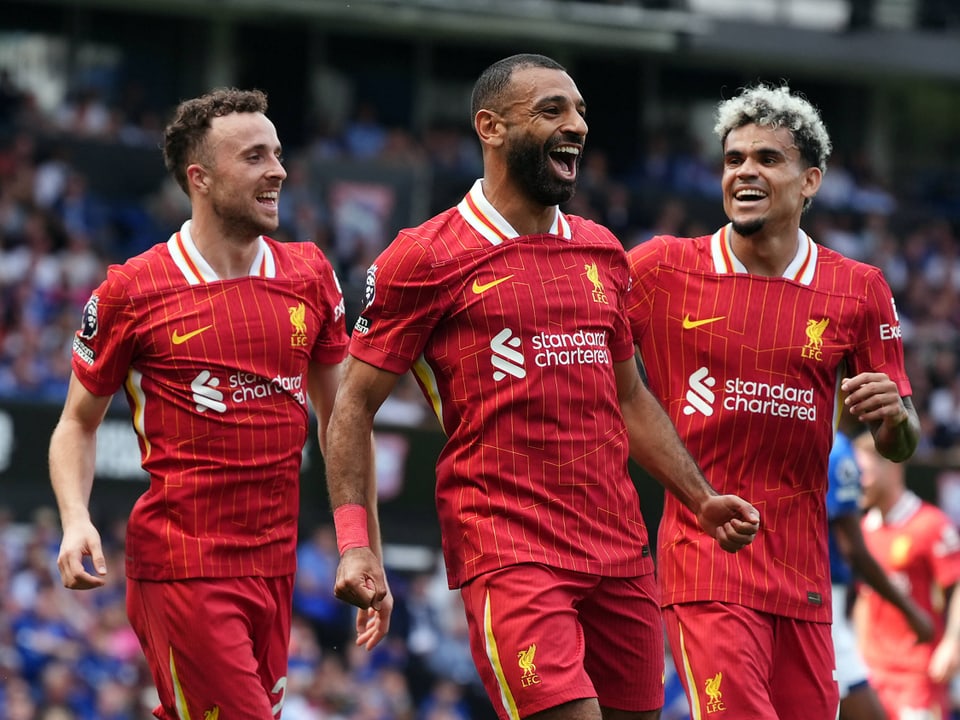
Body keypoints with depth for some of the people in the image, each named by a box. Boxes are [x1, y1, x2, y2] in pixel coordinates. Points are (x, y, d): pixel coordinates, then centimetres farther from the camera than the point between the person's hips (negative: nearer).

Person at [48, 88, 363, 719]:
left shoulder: (310, 276, 8)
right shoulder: (132, 291, -4)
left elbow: (339, 418, 17)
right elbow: (78, 424, 7)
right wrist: (76, 521, -11)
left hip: (274, 566, 5)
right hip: (179, 566, -5)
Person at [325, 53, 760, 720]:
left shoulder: (602, 252, 16)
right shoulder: (427, 258, -3)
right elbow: (354, 408, -1)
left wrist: (701, 500, 16)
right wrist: (356, 546, -11)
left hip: (620, 551, 6)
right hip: (508, 555, -6)